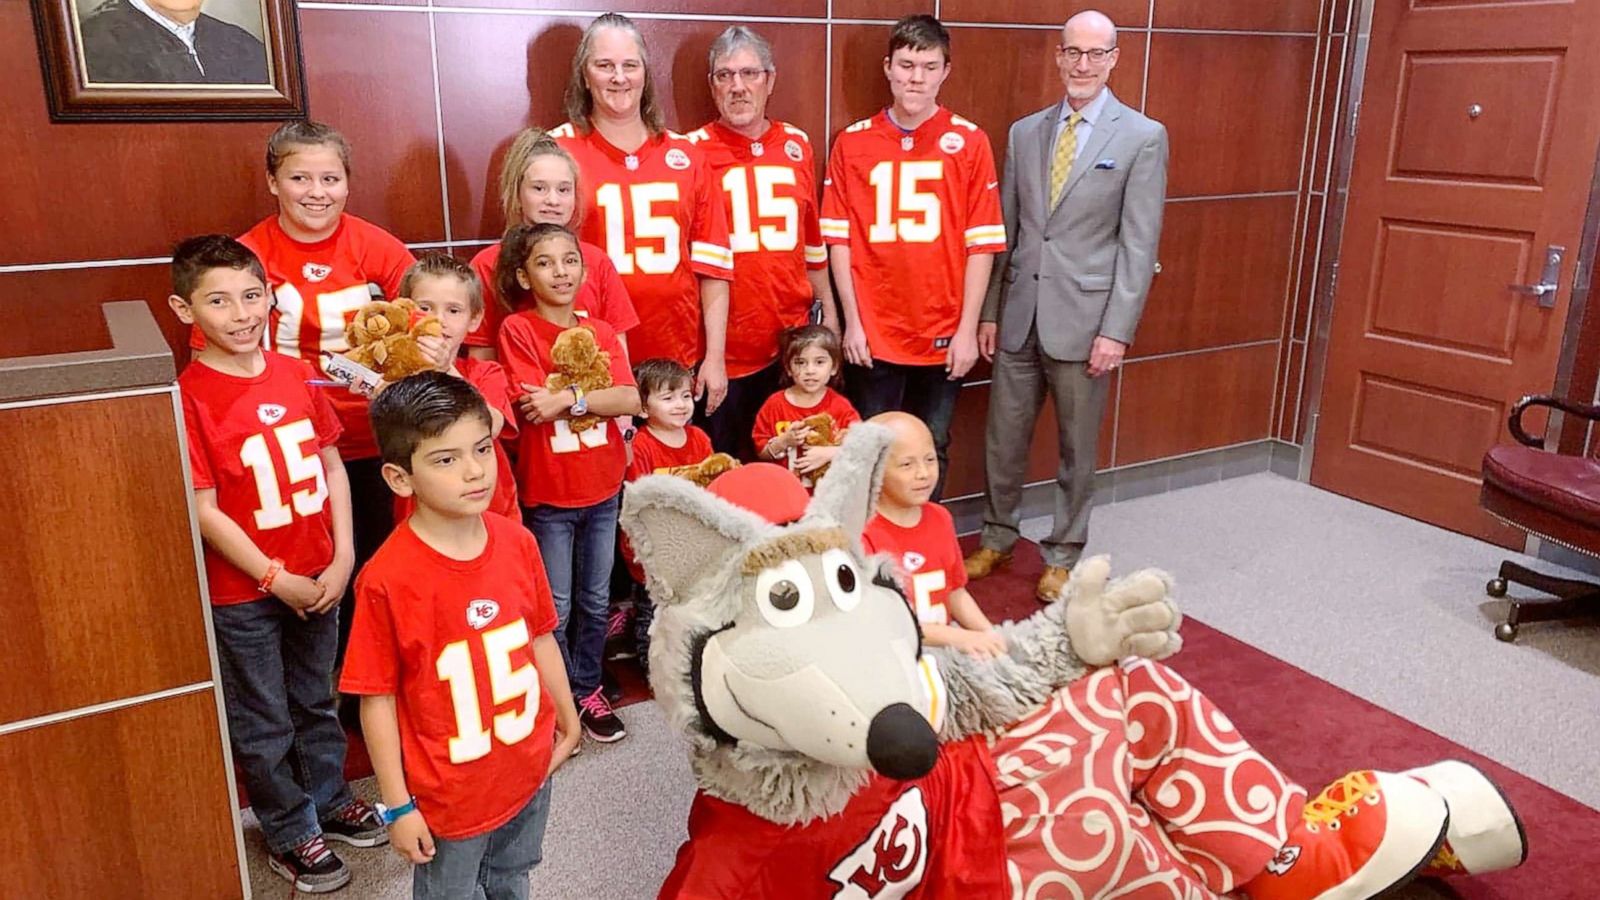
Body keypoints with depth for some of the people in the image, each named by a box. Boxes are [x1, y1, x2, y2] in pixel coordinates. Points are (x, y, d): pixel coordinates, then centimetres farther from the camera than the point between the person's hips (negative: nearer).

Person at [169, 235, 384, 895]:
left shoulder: (296, 375, -1)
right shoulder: (189, 397, -16)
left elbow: (332, 469, 3)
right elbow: (204, 512, -16)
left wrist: (341, 560, -4)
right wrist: (276, 579, -13)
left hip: (317, 578, 5)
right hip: (243, 591, -4)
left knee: (316, 700, 22)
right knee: (263, 723, 13)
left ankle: (329, 798, 42)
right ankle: (290, 833, 31)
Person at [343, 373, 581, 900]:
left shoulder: (517, 543, -9)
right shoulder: (387, 579, -23)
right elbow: (377, 699, -15)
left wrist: (568, 718, 12)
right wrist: (398, 806, -10)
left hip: (530, 768, 4)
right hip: (449, 793, -4)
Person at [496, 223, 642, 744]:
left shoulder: (601, 332, 4)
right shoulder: (518, 330, -9)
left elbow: (631, 399, -9)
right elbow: (532, 408, -17)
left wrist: (569, 398, -20)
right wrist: (600, 397, -17)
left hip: (603, 487, 4)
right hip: (548, 492, -4)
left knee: (595, 600, 15)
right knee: (555, 607, 7)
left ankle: (588, 689, 32)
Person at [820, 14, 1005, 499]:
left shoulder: (970, 141, -1)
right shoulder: (852, 142, 1)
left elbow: (981, 242, -2)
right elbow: (839, 238, 0)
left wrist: (968, 328, -7)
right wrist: (851, 321, -5)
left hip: (942, 335, 0)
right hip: (873, 335, 0)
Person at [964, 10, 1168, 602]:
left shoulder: (1143, 137, -4)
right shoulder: (1025, 132, 8)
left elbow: (1139, 244, -7)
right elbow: (1006, 230, 10)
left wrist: (1117, 329, -13)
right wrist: (989, 311, 8)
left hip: (1083, 318, -3)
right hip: (1018, 313, 4)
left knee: (1077, 447, 9)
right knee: (1003, 436, 12)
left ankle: (1062, 556, 25)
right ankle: (997, 537, 32)